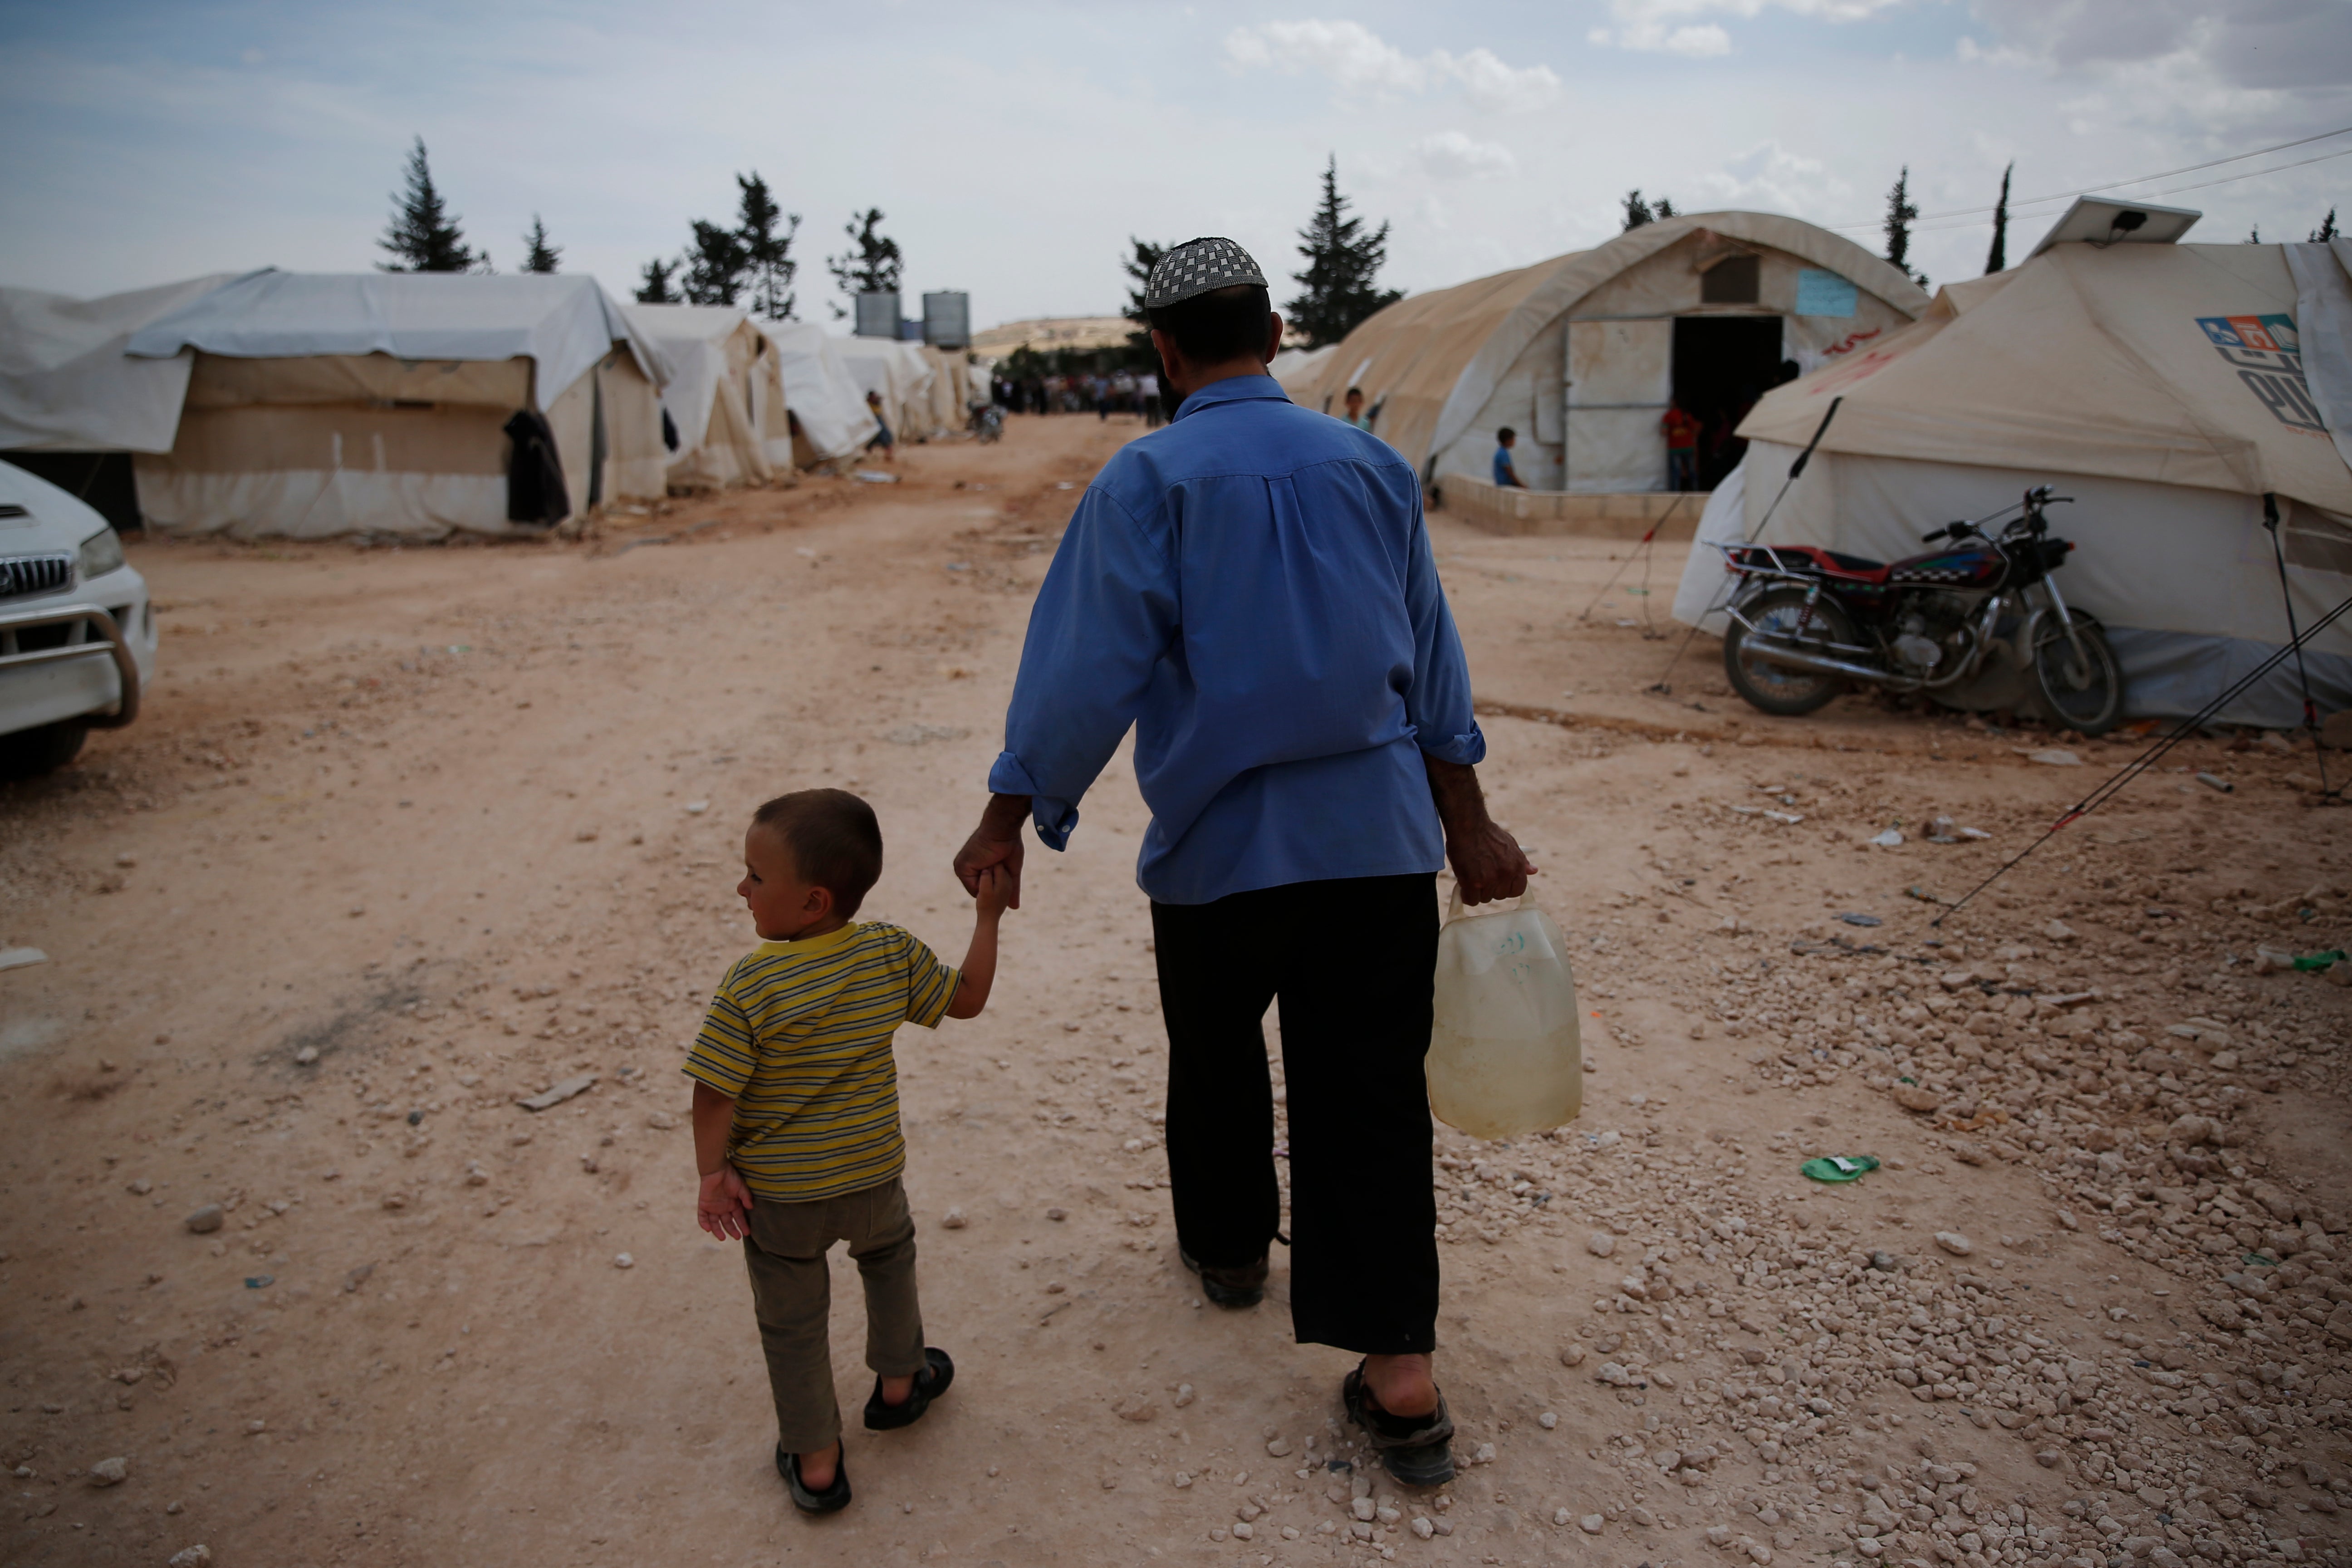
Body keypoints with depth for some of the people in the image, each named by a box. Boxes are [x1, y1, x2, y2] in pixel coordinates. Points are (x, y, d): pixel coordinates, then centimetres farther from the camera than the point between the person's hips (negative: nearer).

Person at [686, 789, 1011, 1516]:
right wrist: (988, 917, 8)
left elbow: (715, 1094, -20)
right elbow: (967, 999, 0)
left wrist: (713, 1172, -4)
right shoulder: (892, 954, -15)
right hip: (871, 1177, 3)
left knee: (792, 1324, 17)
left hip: (777, 1196, -3)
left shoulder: (751, 985, -24)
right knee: (890, 1255, 33)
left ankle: (816, 1465, 29)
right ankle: (898, 1383, 47)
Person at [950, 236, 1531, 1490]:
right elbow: (1432, 664, 11)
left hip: (1219, 843, -2)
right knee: (1369, 1088, 4)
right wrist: (1467, 822, 17)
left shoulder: (1148, 479, -7)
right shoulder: (1371, 466, 6)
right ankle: (1402, 1373, 4)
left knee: (1217, 1058, 21)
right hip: (1379, 835, 3)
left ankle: (1227, 1245, 42)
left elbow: (1088, 665, -12)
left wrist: (1009, 819, -4)